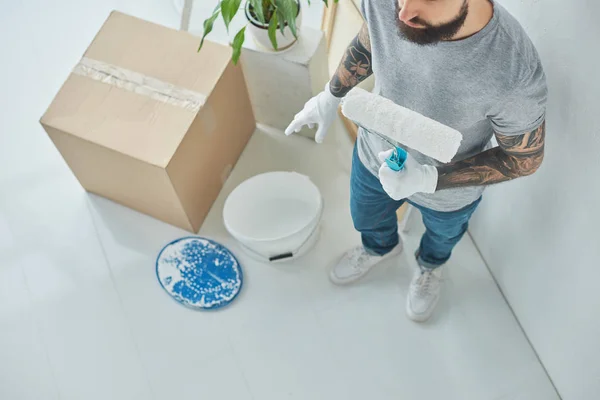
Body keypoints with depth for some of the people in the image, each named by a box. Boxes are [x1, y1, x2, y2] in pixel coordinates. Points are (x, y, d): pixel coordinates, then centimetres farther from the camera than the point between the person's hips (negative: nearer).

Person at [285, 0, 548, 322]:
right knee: (366, 219, 33)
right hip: (374, 155, 3)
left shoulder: (515, 73, -43)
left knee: (442, 234, 33)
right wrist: (331, 95, 2)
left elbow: (525, 158, -25)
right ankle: (380, 247, 70)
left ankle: (430, 266, 70)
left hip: (449, 187, -2)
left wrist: (428, 178, -35)